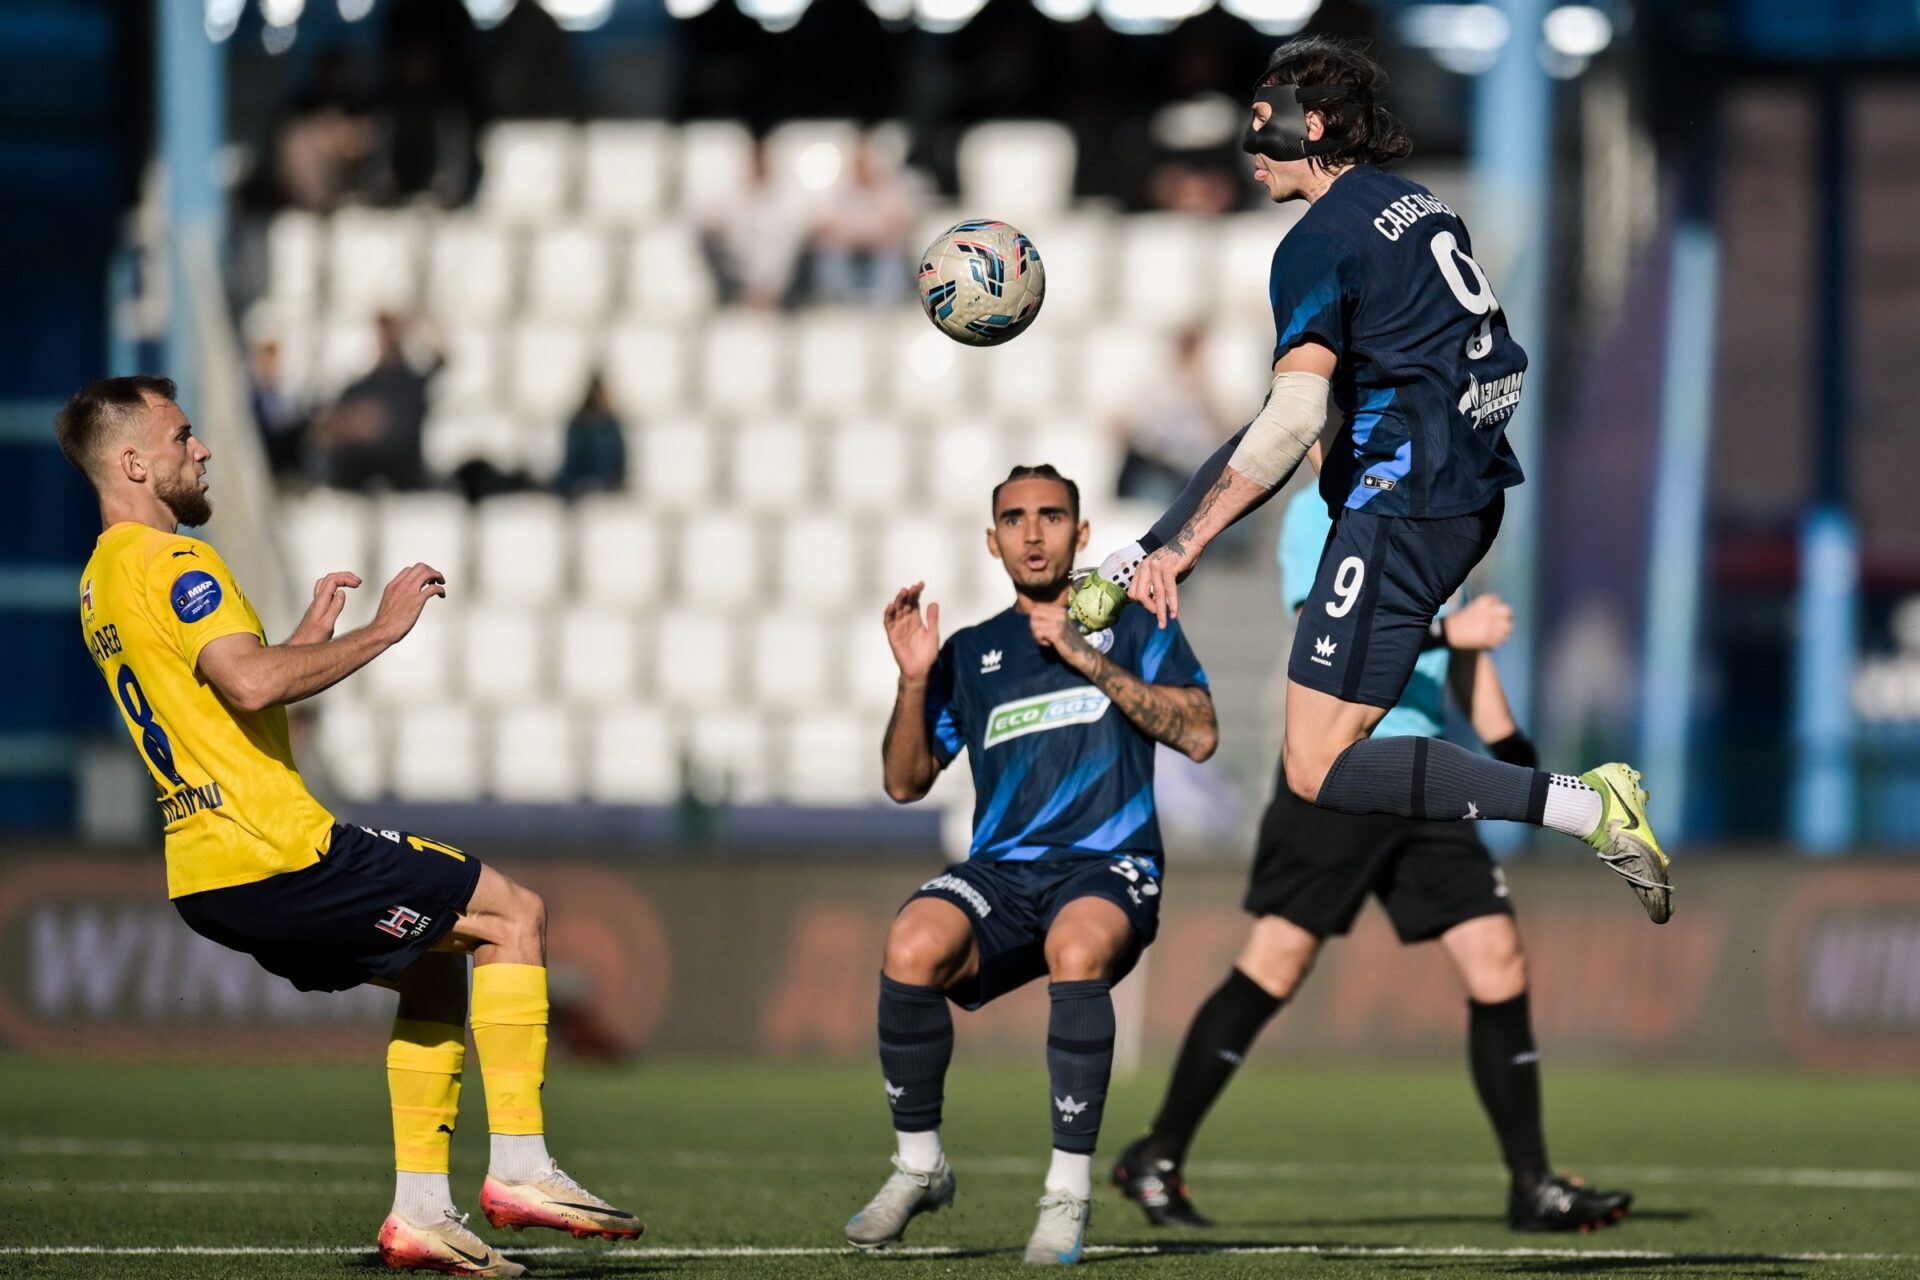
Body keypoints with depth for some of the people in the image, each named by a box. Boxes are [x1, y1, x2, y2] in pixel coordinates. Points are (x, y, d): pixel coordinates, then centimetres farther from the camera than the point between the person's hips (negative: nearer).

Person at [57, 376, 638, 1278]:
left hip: (207, 879, 10)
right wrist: (378, 631, -19)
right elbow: (250, 682, -29)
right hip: (272, 852, -10)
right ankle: (519, 1168, -7)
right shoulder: (168, 562, -13)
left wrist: (310, 634, 27)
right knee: (513, 916, -2)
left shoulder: (103, 580, 19)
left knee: (437, 963, 22)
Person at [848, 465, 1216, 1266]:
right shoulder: (971, 653, 20)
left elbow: (1199, 735, -2)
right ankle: (919, 1165, -12)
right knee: (913, 944, -31)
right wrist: (914, 681, 0)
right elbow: (905, 782, 16)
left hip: (1108, 866, -3)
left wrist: (1090, 660, -8)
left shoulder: (1131, 626, 13)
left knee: (1077, 949, -39)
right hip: (1001, 870, 3)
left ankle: (1069, 1190, -28)